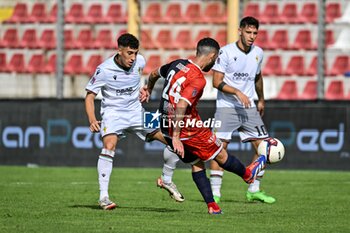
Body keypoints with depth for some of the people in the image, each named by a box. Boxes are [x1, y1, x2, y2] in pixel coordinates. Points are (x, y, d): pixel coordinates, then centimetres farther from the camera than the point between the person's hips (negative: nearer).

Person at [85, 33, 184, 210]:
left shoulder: (139, 61, -7)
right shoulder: (104, 70, -19)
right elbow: (90, 96, -13)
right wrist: (92, 120, -27)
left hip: (136, 112, 4)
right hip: (113, 113, -4)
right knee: (109, 146, -31)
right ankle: (103, 196, -25)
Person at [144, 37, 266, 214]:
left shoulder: (177, 64, 2)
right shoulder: (198, 79, -23)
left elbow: (154, 74, 20)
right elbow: (181, 106, -33)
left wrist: (149, 89, 42)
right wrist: (176, 138, -32)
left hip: (166, 128, 8)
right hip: (189, 131, -8)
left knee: (197, 164, 19)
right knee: (221, 155, 17)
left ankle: (211, 205, 19)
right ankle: (247, 174, 38)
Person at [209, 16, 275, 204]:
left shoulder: (258, 53, 7)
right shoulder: (226, 52, -10)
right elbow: (217, 82, -12)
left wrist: (261, 100, 31)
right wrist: (238, 93, -22)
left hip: (249, 107, 5)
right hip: (226, 106, -5)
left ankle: (254, 190, 12)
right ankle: (215, 192, -8)